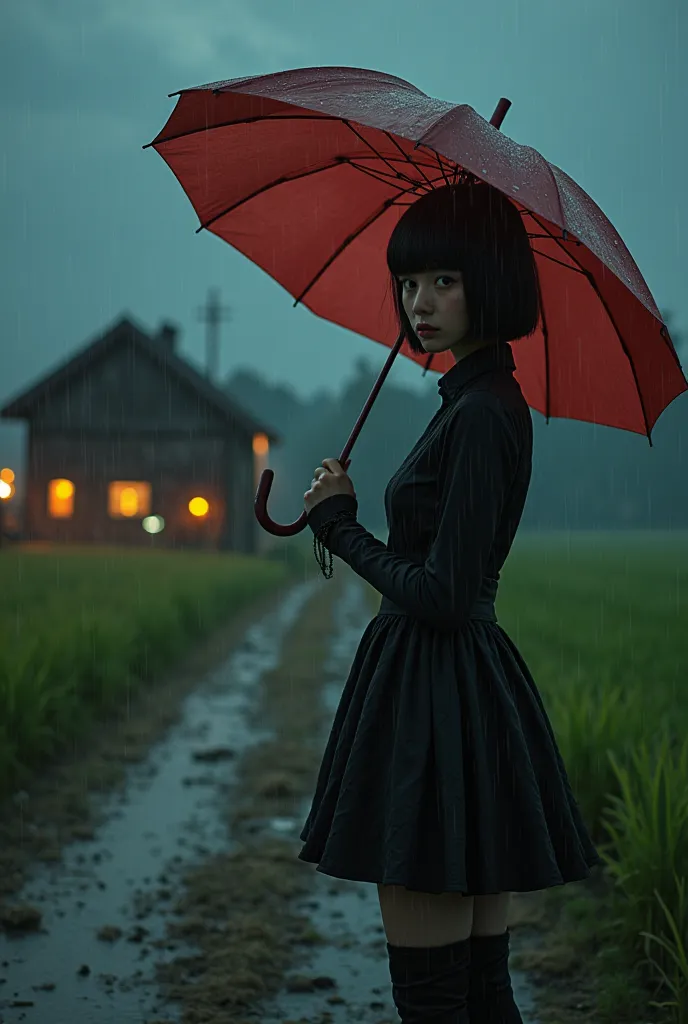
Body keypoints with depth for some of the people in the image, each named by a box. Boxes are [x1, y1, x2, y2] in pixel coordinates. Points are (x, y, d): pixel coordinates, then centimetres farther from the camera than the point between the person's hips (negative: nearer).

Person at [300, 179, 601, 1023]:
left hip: (439, 704, -10)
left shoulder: (479, 414, -16)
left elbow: (442, 595, -19)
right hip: (470, 694, 10)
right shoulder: (486, 398, 14)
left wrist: (340, 526, -7)